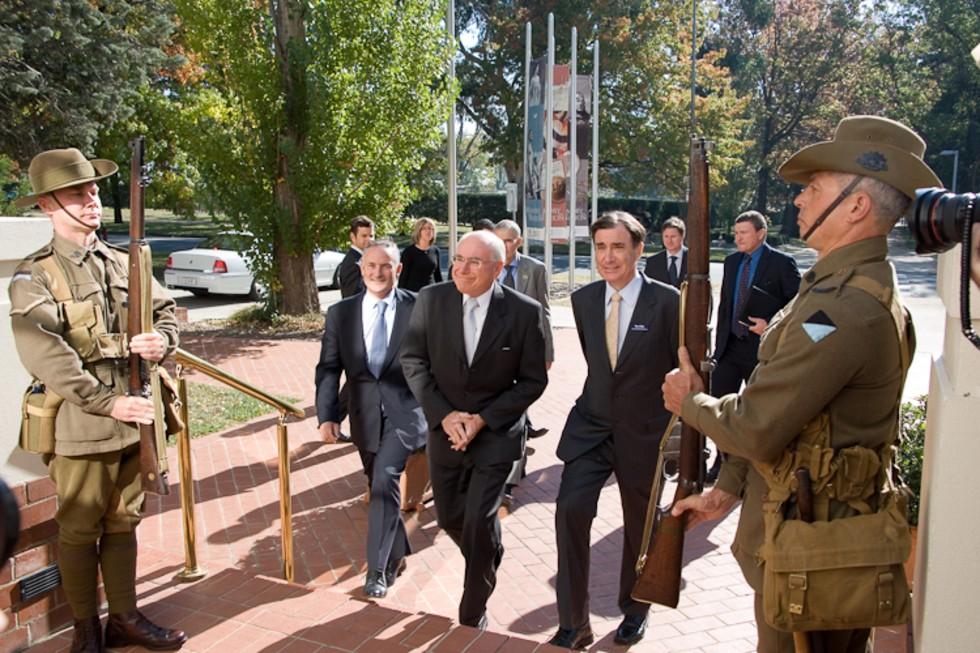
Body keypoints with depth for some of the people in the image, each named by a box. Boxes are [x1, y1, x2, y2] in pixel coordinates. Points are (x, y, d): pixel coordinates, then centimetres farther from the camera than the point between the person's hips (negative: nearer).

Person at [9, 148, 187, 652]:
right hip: (80, 423, -5)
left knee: (123, 522, 16)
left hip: (135, 417, 5)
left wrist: (162, 339, -9)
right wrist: (108, 403, -21)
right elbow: (45, 356, -17)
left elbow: (164, 311, 16)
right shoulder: (34, 276, -7)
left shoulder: (124, 263, 10)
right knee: (79, 530, 8)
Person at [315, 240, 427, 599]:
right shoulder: (341, 313, 2)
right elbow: (328, 367, 0)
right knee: (381, 488, 16)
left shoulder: (418, 308, -5)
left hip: (405, 410, -4)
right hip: (365, 415, 4)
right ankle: (397, 552, 38)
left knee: (385, 482, -18)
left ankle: (378, 568, -4)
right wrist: (327, 415, -11)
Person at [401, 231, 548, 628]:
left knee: (478, 521, -7)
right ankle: (490, 554, 51)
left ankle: (473, 616, 18)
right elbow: (413, 360, -2)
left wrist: (483, 419, -16)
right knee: (449, 517, 16)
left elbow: (533, 381, -7)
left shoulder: (524, 311, -13)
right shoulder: (431, 299, -8)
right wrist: (443, 414, -13)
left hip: (496, 432, -3)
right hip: (445, 428, 3)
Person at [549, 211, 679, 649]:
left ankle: (634, 611, 40)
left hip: (643, 432, -2)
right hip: (590, 427, 2)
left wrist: (675, 420, 1)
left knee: (640, 523, 15)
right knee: (570, 510, -15)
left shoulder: (667, 302, -14)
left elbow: (683, 367, -3)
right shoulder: (583, 300, -1)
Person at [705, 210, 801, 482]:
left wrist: (772, 326, -20)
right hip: (730, 346, 6)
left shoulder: (781, 263, -9)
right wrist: (719, 342, 11)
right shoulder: (731, 262, 9)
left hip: (762, 348, -5)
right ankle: (722, 462, 21)